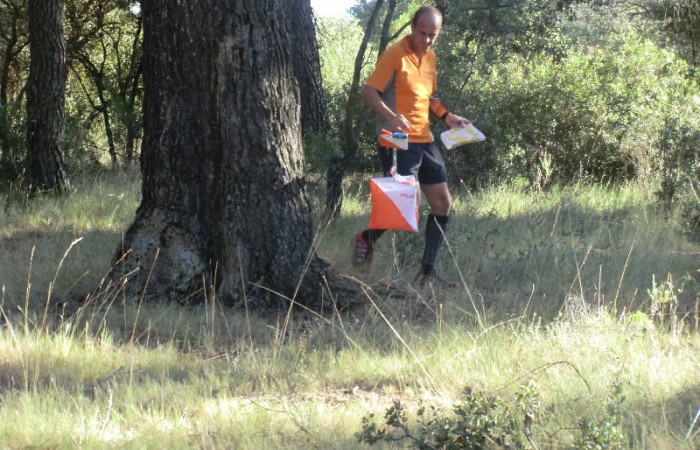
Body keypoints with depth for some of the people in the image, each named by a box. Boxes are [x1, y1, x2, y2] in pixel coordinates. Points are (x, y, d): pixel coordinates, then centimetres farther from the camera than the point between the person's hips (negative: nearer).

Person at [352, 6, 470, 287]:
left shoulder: (431, 58, 12)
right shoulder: (395, 55, -12)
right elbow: (369, 91, -14)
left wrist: (446, 116, 8)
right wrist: (391, 116, -30)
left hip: (424, 140, 8)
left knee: (443, 203, 5)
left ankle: (427, 271, 12)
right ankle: (366, 239, 18)